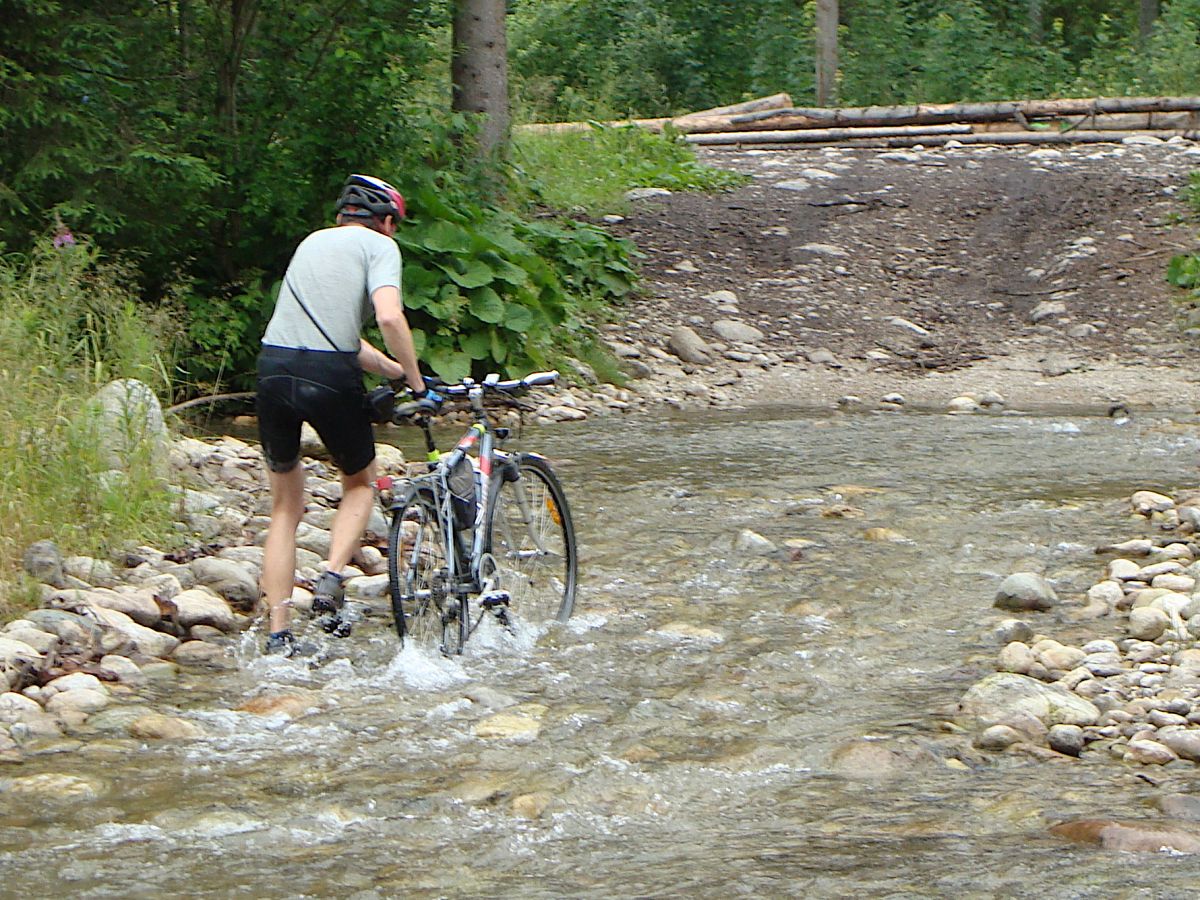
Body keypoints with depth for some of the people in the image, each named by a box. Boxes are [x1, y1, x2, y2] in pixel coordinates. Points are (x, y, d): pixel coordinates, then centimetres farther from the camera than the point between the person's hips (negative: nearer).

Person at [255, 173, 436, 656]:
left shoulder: (313, 242, 26)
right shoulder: (379, 245, 6)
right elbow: (389, 316, -13)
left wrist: (397, 371, 31)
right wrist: (415, 380, -2)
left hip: (274, 367, 5)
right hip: (330, 376, -5)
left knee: (285, 506, 16)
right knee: (360, 483, 22)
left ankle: (279, 633, 11)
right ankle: (331, 582, 0)